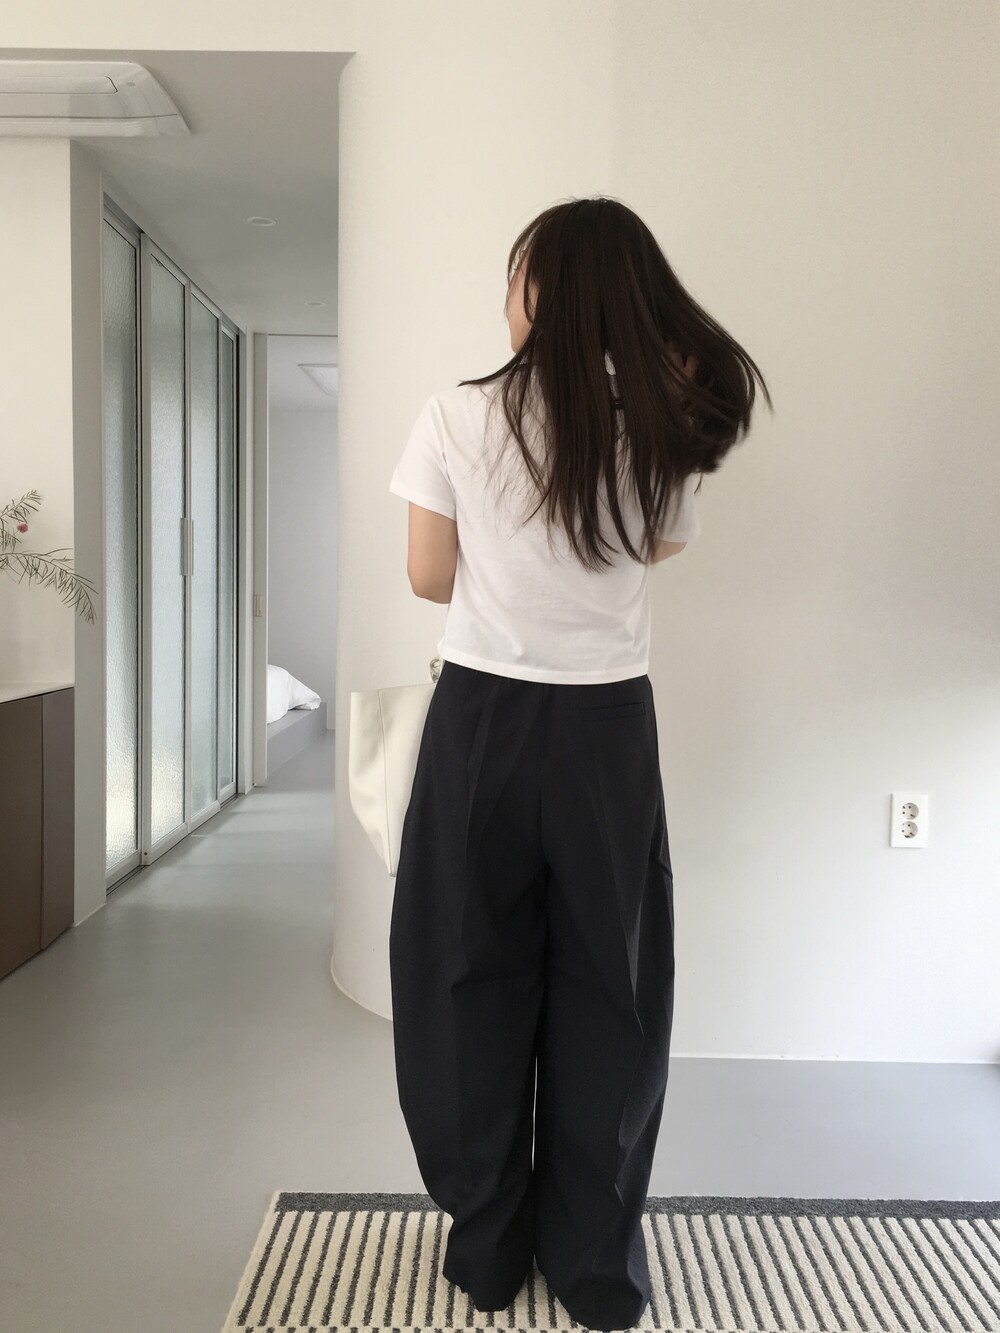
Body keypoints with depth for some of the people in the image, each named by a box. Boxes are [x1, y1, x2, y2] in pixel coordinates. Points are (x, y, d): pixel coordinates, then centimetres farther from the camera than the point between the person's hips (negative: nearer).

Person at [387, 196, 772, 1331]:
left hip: (481, 722, -1)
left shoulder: (457, 416, -8)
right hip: (608, 730, 2)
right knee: (605, 992, 13)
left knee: (474, 983, 13)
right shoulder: (666, 429, -3)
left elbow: (429, 577, -2)